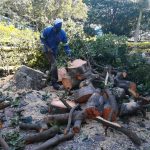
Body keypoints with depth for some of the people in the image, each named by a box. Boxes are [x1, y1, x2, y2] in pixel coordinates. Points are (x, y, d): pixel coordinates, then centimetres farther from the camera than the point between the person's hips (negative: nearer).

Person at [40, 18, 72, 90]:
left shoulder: (62, 33, -17)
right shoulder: (47, 30, -25)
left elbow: (66, 44, -11)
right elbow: (42, 38, -9)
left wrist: (69, 55, -17)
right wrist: (47, 47, -18)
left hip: (55, 50, 5)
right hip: (47, 50, -4)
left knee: (51, 64, 20)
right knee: (54, 64, -18)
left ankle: (51, 78, 43)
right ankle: (54, 82, -11)